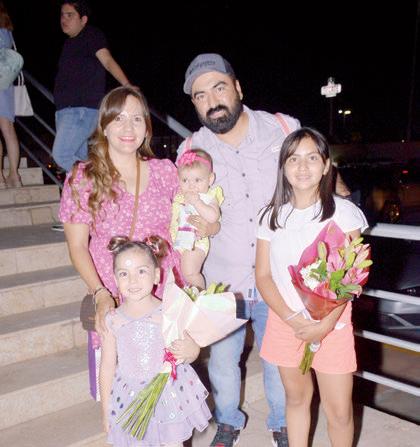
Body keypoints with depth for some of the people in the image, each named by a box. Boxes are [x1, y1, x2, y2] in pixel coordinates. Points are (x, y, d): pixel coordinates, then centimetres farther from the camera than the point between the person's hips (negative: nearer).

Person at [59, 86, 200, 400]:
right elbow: (78, 246, -2)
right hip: (115, 303, -2)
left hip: (168, 299, 3)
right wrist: (100, 293, -15)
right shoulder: (83, 179, -4)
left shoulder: (166, 171, 3)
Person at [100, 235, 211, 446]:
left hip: (169, 393, 0)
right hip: (131, 398, 1)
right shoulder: (112, 321, -10)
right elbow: (107, 367, 0)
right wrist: (106, 411, 6)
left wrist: (185, 353, -22)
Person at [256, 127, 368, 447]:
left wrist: (326, 323, -18)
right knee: (296, 398, 16)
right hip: (285, 321, 2)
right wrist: (292, 319, -13)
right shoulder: (272, 216, 1)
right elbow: (263, 276, 0)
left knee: (339, 411, 3)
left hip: (332, 323, -2)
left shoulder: (343, 211, -6)